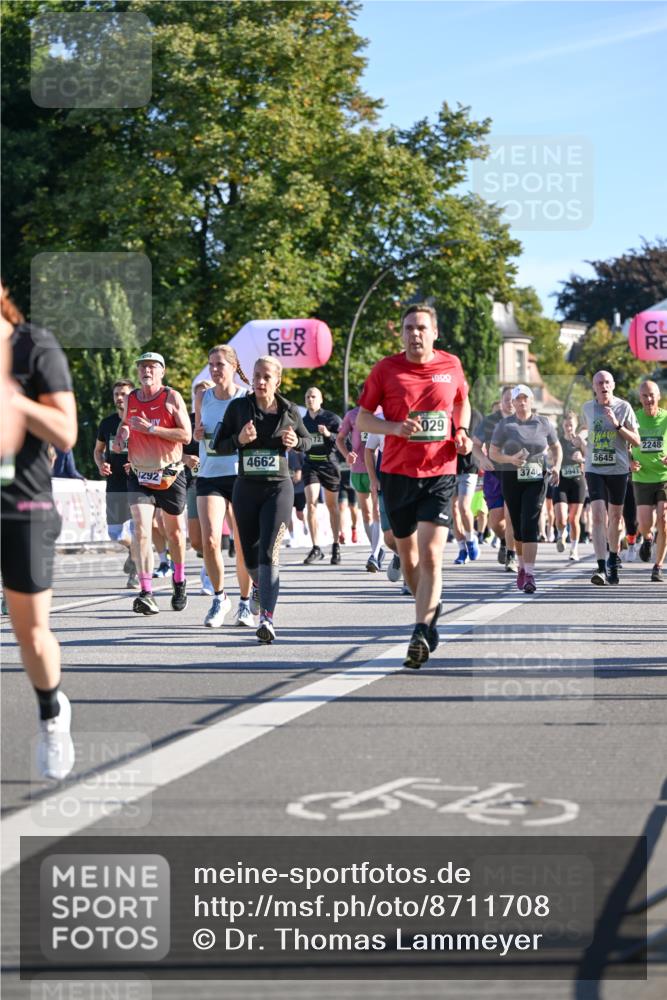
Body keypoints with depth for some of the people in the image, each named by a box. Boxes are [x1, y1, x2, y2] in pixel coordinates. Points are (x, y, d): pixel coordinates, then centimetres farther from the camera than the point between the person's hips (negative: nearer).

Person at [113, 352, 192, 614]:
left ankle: (179, 581, 39)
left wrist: (150, 428, -23)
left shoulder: (172, 398, -8)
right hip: (139, 475, 2)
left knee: (174, 530, 14)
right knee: (141, 530, -16)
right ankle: (146, 594, -21)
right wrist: (121, 437, 2)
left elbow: (186, 435, -15)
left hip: (170, 474, -2)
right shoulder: (130, 399, 5)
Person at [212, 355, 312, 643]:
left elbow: (307, 440, 16)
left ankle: (267, 618, -24)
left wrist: (295, 442, -7)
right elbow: (219, 446, 4)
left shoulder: (289, 410, 1)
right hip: (246, 488, 2)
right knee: (250, 554, 10)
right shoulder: (238, 407, 0)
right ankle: (259, 583, 47)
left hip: (278, 488, -2)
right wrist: (239, 439, -16)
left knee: (269, 552, -17)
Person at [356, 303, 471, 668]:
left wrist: (462, 432, 4)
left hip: (439, 474, -1)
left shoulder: (451, 365, 4)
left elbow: (462, 403, 23)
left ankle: (421, 633, -16)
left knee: (430, 556, -14)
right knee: (407, 555, 12)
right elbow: (362, 420, 3)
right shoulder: (385, 369, -1)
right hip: (397, 473, 1)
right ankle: (430, 607, 38)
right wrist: (395, 427, -16)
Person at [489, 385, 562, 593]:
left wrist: (556, 467, -1)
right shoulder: (505, 425, 2)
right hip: (512, 480, 1)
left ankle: (529, 575, -21)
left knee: (530, 525, -15)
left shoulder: (544, 424, 5)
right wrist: (510, 459, -15)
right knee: (517, 527, 8)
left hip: (536, 480, -1)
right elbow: (493, 452, 4)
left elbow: (556, 448, 17)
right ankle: (522, 566, 32)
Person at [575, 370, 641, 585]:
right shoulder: (587, 408, 4)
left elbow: (636, 441, -5)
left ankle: (613, 560, 35)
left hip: (618, 470, 0)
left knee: (615, 517, 13)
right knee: (598, 516, -14)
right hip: (594, 470, 0)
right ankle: (601, 568, -21)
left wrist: (617, 424, -19)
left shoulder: (624, 407, -4)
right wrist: (581, 437, 4)